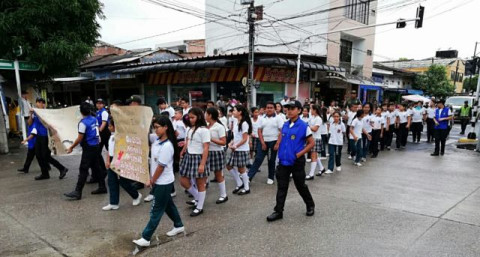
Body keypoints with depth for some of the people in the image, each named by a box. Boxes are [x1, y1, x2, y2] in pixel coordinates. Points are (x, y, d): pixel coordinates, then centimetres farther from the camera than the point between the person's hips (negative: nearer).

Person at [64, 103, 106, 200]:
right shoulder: (94, 119, 6)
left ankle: (77, 192, -4)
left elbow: (79, 138, -15)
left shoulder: (83, 123, -16)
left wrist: (71, 147, -7)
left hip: (88, 148, -8)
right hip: (96, 145, 8)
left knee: (83, 170, -6)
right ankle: (102, 187, 21)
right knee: (96, 167, 15)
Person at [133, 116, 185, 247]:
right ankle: (179, 226, 38)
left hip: (163, 182, -9)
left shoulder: (167, 146, -25)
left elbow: (161, 167, -21)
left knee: (156, 210, 1)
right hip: (160, 182, 9)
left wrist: (152, 181, -9)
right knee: (168, 205, 21)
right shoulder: (157, 141, 3)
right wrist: (151, 178, 10)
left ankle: (146, 238, 10)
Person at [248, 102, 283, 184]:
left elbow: (281, 131, -8)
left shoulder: (278, 118, -5)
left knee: (272, 160, 7)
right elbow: (259, 131, 5)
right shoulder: (262, 118, 6)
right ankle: (249, 176, -1)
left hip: (273, 141, -3)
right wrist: (262, 143, -4)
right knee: (258, 159, 0)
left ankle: (271, 177, 21)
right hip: (263, 141, 3)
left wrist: (277, 143, -14)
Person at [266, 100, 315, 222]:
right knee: (281, 187, 7)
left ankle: (310, 205, 34)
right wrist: (280, 151, 6)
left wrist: (299, 154, -14)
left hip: (297, 162, -5)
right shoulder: (285, 125, 6)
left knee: (300, 186, 10)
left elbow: (311, 143, -8)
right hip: (283, 160, 5)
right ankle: (278, 211, 14)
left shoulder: (304, 126, -11)